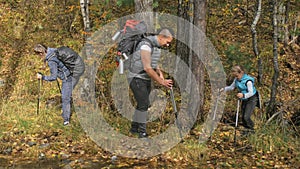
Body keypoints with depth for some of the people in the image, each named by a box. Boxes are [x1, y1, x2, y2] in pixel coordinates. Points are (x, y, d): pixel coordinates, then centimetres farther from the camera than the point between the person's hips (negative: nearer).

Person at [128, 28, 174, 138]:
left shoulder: (157, 46, 6)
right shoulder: (146, 45, -24)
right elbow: (147, 68, -27)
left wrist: (160, 73, 0)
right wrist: (161, 82, -21)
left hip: (146, 79, 9)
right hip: (137, 78, -9)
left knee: (143, 104, 13)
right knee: (143, 104, -10)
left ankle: (134, 127, 26)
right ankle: (142, 132, -2)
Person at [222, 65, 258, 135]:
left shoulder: (248, 81, -26)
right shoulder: (236, 79, -3)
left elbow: (251, 93, -26)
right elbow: (231, 87, 7)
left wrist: (243, 95, -43)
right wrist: (224, 89, -11)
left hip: (252, 99, -8)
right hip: (244, 100, 8)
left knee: (246, 117, -14)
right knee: (243, 117, 8)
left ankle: (251, 129, 9)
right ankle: (248, 129, 27)